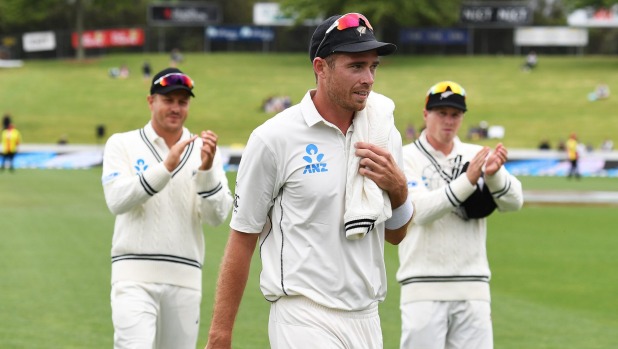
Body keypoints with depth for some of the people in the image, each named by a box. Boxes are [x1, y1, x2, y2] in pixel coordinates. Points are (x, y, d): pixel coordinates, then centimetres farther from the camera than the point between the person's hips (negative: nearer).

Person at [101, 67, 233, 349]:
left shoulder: (203, 151, 10)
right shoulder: (122, 145, 5)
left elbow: (217, 216, -1)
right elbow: (117, 200, -11)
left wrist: (206, 170, -17)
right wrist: (166, 167, -20)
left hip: (185, 279, 3)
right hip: (135, 275, -3)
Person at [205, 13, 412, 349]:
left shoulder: (383, 134, 9)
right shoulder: (274, 138, -7)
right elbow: (243, 238, -3)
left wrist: (398, 188, -5)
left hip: (367, 321, 6)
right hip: (305, 319, -6)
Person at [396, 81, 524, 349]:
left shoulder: (476, 156, 9)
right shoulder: (407, 158, 0)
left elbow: (513, 201, -5)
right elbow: (421, 211, -16)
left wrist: (493, 175, -26)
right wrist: (467, 180, -27)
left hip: (473, 288, 3)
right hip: (424, 288, -3)